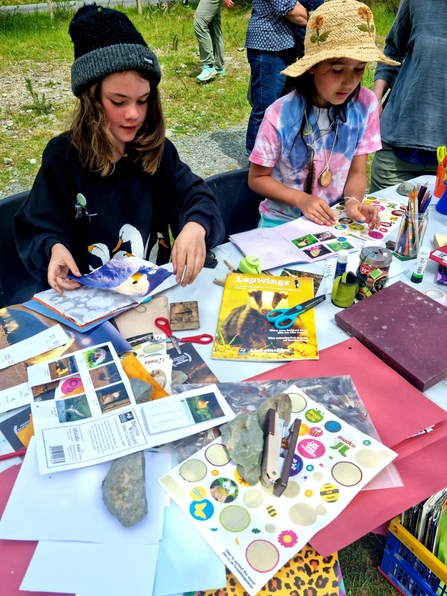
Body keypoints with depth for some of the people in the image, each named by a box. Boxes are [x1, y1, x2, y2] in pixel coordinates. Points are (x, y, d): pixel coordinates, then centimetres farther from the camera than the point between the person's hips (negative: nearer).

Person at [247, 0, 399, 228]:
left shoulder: (365, 104, -8)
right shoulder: (280, 115, -16)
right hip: (283, 221, -2)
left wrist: (352, 201, -21)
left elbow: (357, 172, 0)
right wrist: (301, 199, -20)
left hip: (334, 218, 2)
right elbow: (257, 178, -6)